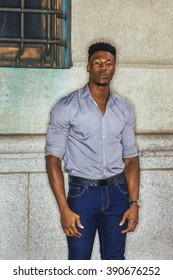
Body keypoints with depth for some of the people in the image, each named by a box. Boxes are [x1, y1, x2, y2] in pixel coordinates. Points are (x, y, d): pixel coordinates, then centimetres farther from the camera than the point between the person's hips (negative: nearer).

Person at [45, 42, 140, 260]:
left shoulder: (124, 109, 5)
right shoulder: (66, 107, -7)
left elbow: (130, 158, 9)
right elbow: (53, 159, -8)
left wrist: (134, 203, 0)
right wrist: (64, 209, -14)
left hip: (117, 192, 3)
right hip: (82, 192, -3)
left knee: (115, 261, 12)